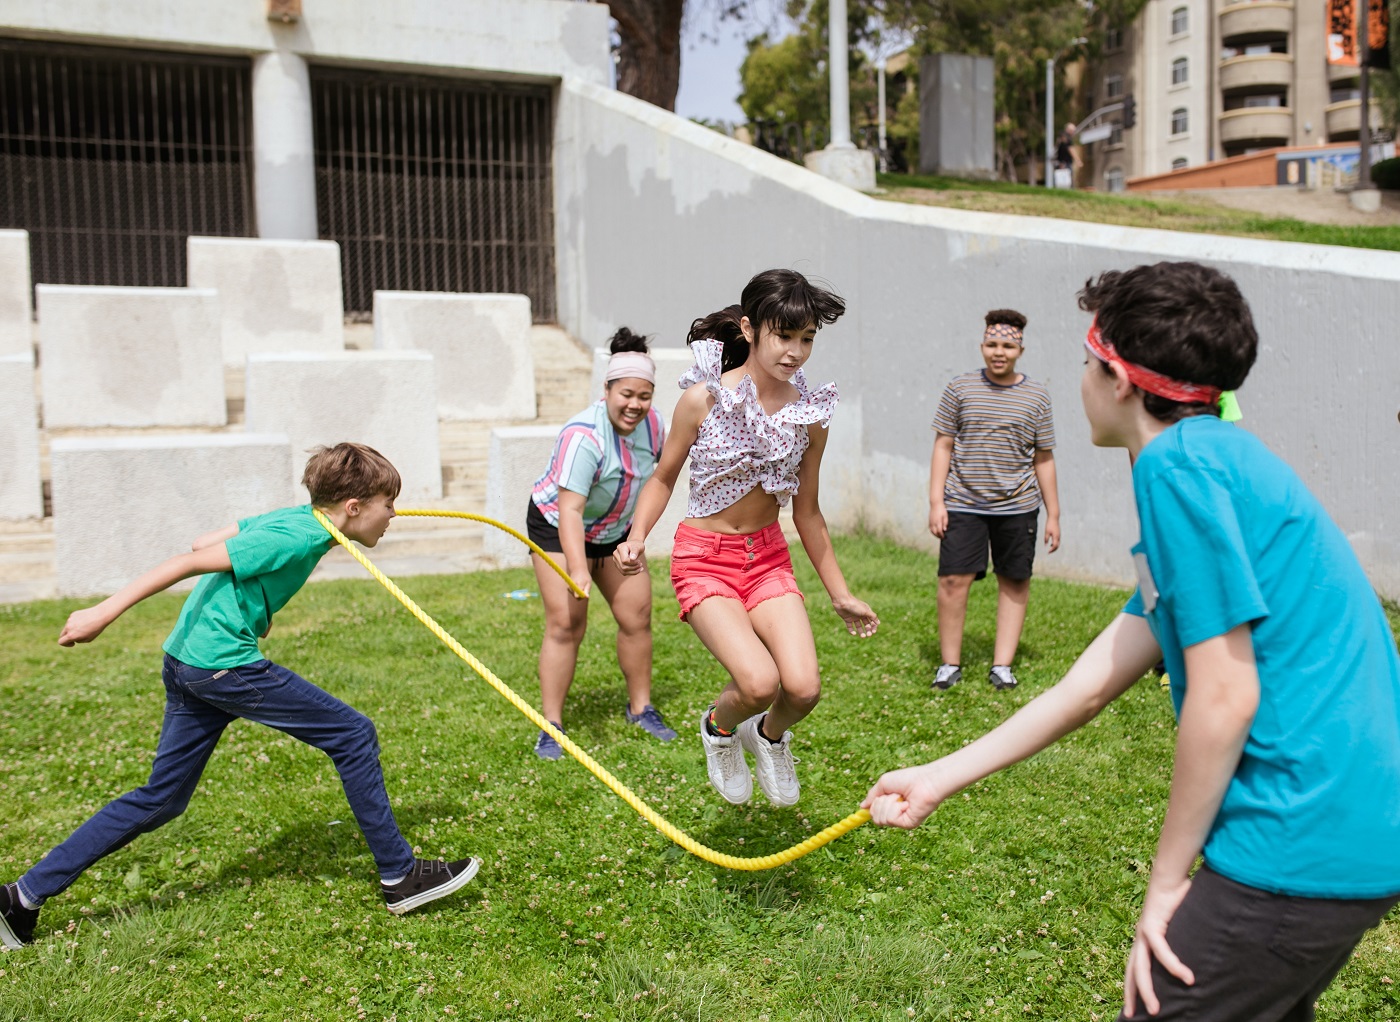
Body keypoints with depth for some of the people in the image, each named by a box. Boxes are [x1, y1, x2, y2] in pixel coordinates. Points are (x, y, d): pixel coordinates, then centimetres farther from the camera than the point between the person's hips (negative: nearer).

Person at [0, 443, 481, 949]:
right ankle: (400, 876, 4)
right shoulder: (297, 538, -16)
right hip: (224, 662, -10)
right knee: (354, 736, -3)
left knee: (160, 799, 16)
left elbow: (203, 543, 17)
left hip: (186, 662, 10)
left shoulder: (292, 517, 10)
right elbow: (193, 561, -18)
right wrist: (102, 614, -17)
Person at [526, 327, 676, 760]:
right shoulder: (584, 436, -33)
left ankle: (640, 708, 20)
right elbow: (569, 510, -40)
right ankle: (551, 726, -5)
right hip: (558, 528, -6)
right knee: (566, 622, -14)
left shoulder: (652, 423, -11)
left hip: (615, 530, 6)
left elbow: (656, 475, 10)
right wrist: (577, 569, -51)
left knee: (637, 615, 3)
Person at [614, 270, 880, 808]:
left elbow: (807, 513, 7)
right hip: (703, 557, -3)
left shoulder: (810, 416, -3)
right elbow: (664, 478, 1)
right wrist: (636, 537, -16)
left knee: (804, 688, -14)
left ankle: (770, 735, 23)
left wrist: (841, 595, 12)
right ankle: (719, 726, 15)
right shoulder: (704, 397, -13)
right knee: (759, 683, -22)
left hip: (769, 556, 4)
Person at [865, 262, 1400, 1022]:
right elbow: (1087, 688, 16)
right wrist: (937, 781, 19)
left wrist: (1166, 882, -9)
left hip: (1302, 847, -10)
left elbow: (1225, 696, -19)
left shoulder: (1178, 463, -14)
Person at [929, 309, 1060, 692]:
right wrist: (936, 502, -3)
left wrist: (1053, 515, 9)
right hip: (963, 504, -1)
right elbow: (943, 446, 4)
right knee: (953, 579, -6)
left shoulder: (1036, 397, 6)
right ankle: (950, 663, 8)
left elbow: (1043, 459, 10)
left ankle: (1002, 665, 15)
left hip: (1017, 507, 2)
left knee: (1015, 582, 4)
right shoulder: (960, 389, 3)